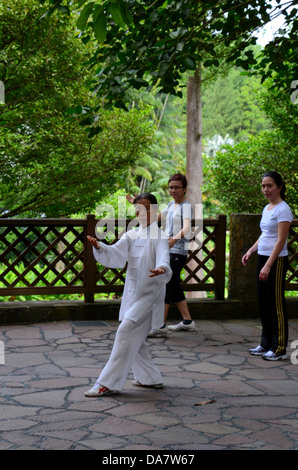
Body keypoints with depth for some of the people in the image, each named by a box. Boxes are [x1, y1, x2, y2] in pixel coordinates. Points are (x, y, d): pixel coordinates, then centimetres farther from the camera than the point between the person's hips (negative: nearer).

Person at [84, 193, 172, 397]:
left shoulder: (159, 236, -8)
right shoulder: (131, 235, 9)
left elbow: (164, 259, -23)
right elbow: (116, 255, -3)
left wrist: (162, 270, -46)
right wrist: (99, 247, -24)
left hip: (149, 294, -7)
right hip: (132, 293, 7)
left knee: (126, 332, -15)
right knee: (133, 339, 13)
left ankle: (108, 383, -12)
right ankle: (151, 378, 30)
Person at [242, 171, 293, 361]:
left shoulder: (283, 209, -13)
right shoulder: (267, 208, 13)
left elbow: (281, 240, -18)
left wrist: (268, 265, -22)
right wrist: (250, 251, 9)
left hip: (277, 260, -9)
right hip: (263, 258, 9)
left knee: (276, 303, -4)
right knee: (264, 302, 13)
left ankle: (279, 348, 3)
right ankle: (266, 344, 23)